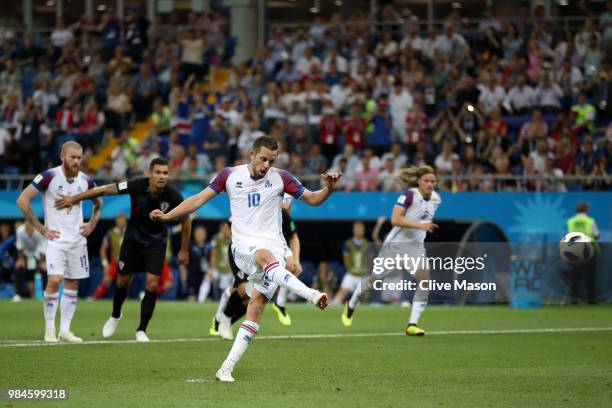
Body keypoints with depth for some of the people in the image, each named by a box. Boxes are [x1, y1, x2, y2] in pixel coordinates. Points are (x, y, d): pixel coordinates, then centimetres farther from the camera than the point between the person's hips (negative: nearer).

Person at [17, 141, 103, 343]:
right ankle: (49, 329, -5)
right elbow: (22, 200, -12)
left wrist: (92, 225, 8)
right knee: (54, 280, -17)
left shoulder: (85, 180, 3)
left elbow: (98, 203, 23)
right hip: (55, 238, -5)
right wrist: (41, 228, -11)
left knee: (73, 283, 5)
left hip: (77, 239, 5)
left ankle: (65, 329, 12)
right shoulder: (49, 177, -12)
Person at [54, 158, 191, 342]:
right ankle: (115, 316, 38)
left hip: (156, 242, 0)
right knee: (123, 280, 8)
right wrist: (74, 199, -14)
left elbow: (186, 220, -5)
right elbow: (105, 190, -18)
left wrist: (184, 250, 0)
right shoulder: (137, 186, -27)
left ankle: (141, 330, 2)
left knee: (152, 284, -12)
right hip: (133, 238, 1)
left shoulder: (172, 196, -24)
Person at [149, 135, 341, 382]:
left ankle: (228, 367, -11)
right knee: (266, 257, -37)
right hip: (244, 245, -1)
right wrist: (168, 216, 3)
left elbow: (313, 199, 11)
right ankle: (310, 294, -58)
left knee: (257, 305, -12)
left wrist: (328, 189, -10)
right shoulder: (230, 175, 8)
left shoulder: (281, 178, 6)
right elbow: (199, 199, 11)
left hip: (273, 245, 1)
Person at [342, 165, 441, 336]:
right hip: (395, 243, -5)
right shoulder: (409, 195, -22)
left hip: (416, 245, 5)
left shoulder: (436, 199, -1)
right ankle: (351, 306, 37)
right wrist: (419, 225, -37)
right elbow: (395, 219, -32)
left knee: (425, 280, -17)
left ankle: (412, 325, -13)